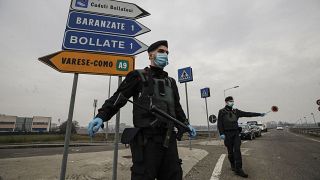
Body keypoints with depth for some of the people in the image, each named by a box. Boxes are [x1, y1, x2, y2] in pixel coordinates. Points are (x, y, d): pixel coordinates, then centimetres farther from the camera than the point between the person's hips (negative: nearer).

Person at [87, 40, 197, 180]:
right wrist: (101, 116, -15)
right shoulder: (138, 76, 3)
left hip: (169, 139, 6)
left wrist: (186, 124, 17)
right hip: (146, 139, -5)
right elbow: (118, 98, -3)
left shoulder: (171, 81, 20)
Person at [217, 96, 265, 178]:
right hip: (227, 134, -3)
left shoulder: (236, 111, 10)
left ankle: (238, 169, -2)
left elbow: (247, 114, 13)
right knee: (230, 151, 8)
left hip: (236, 133, 3)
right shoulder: (222, 112, -3)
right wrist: (221, 133, -15)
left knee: (237, 150, -5)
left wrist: (259, 114, 11)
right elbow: (219, 124, -6)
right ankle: (233, 165, 29)